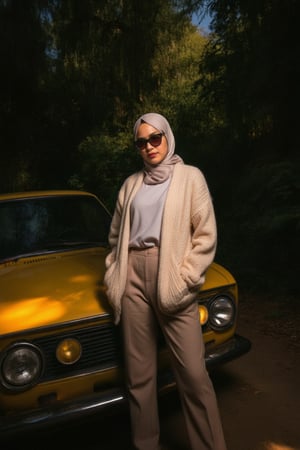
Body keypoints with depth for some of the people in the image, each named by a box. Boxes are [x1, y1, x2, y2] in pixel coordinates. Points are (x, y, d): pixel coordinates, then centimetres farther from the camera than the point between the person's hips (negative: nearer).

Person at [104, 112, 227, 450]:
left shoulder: (190, 176, 4)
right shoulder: (131, 184, 15)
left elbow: (205, 235, -1)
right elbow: (116, 235, 20)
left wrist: (184, 280, -9)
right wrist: (113, 274, 9)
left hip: (172, 280, -3)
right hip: (133, 277, 4)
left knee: (193, 374, -3)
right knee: (139, 373, 9)